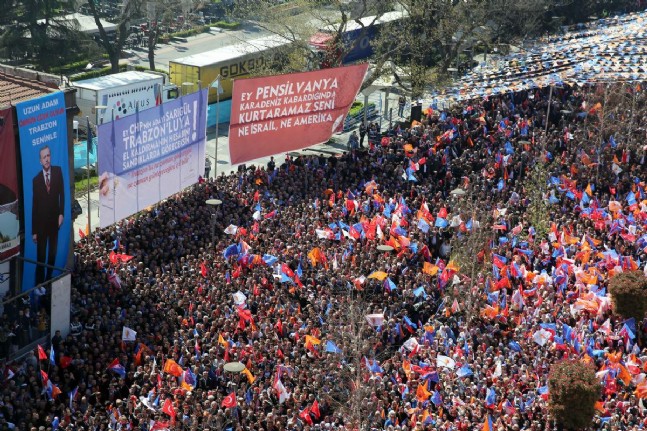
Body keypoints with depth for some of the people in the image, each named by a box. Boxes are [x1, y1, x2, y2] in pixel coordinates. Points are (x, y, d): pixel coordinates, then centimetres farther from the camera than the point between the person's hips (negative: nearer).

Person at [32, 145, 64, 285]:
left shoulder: (58, 171, 0)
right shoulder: (36, 179, -3)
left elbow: (61, 193, 2)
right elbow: (34, 206, -1)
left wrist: (61, 213, -9)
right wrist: (34, 231, -2)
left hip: (54, 220, 1)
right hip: (41, 222, -1)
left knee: (52, 254, 10)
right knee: (41, 256, 2)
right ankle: (39, 284, 10)